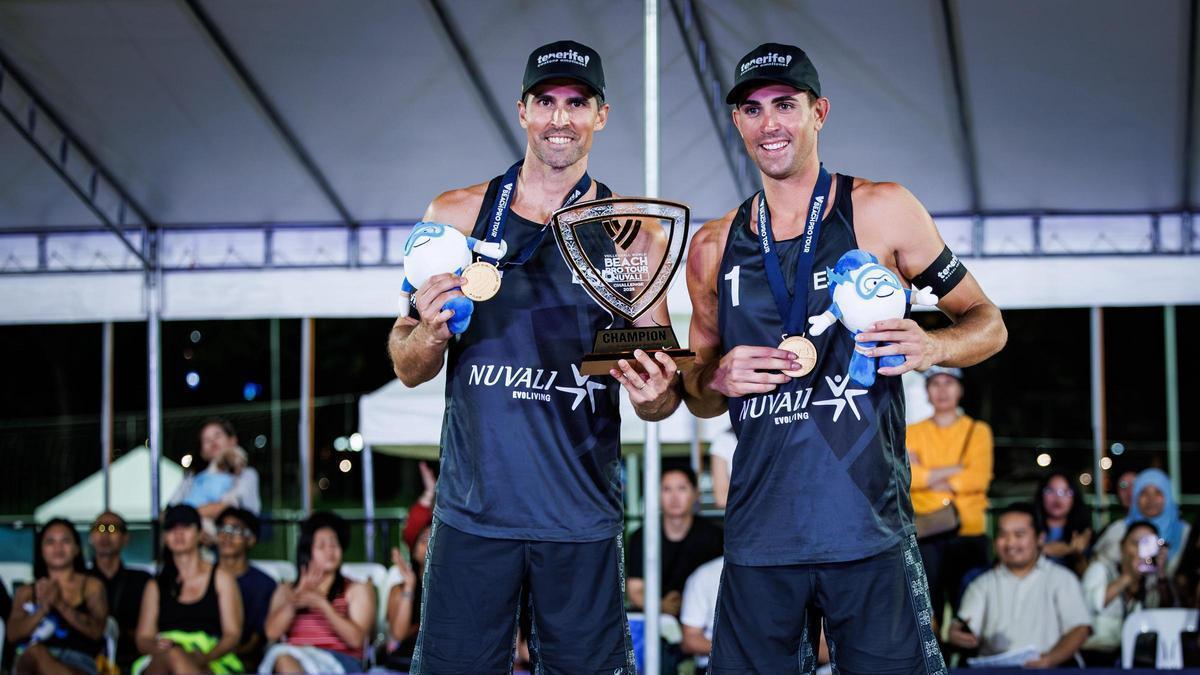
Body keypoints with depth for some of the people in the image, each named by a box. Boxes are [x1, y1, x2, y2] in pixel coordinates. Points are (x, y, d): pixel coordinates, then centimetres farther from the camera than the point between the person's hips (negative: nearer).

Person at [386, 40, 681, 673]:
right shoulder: (457, 215, 6)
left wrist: (655, 393, -18)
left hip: (583, 520, 0)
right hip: (472, 510, 0)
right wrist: (431, 333, -14)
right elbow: (408, 368, 8)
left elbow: (662, 397, 5)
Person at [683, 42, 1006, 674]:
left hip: (868, 531, -3)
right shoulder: (714, 248, 12)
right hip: (758, 539, 3)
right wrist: (717, 378, -1)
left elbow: (987, 323, 9)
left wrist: (931, 347, -13)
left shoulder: (882, 211, 3)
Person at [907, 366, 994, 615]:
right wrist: (956, 469, -9)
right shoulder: (913, 433, 12)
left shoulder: (978, 431, 10)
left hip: (969, 532, -1)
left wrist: (927, 476, -4)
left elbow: (979, 478, -5)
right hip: (925, 535, 1)